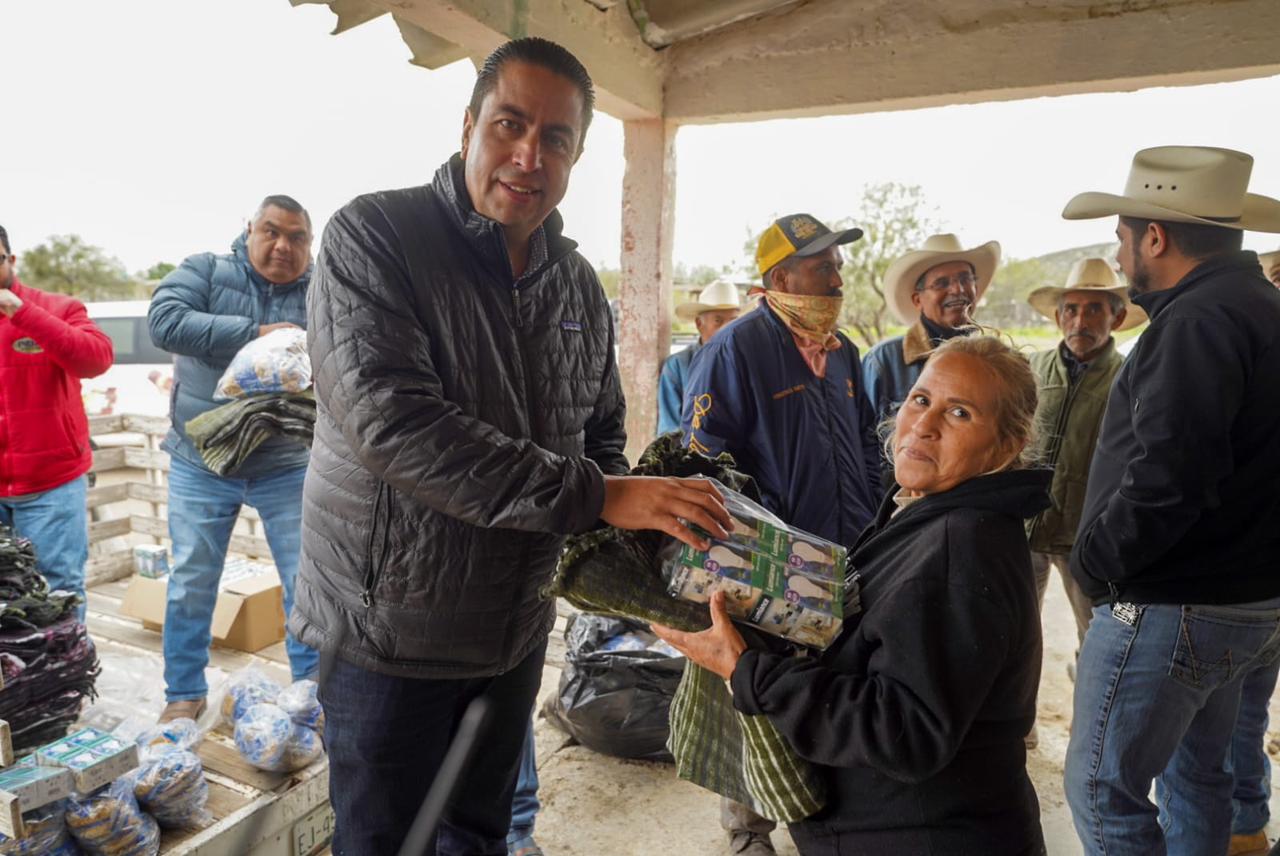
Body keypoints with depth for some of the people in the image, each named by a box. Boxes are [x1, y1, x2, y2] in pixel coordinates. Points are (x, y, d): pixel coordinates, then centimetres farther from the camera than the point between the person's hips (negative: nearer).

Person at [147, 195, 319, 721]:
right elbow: (164, 319, -18)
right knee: (191, 583, 11)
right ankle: (185, 693, 29)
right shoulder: (205, 271, -1)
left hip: (288, 468, 1)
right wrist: (255, 334, -24)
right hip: (202, 465, 0)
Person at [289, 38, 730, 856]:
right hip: (390, 627, -5)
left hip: (516, 627, 5)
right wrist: (593, 496, -31)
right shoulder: (375, 236, -15)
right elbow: (391, 420, -29)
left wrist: (627, 553, -9)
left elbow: (602, 434, 10)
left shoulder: (579, 283, 3)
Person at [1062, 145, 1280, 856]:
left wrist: (1091, 563, -13)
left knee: (1100, 788, 2)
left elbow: (1166, 482, -28)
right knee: (1195, 771, 23)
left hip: (1167, 609, -10)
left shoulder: (1198, 320, -20)